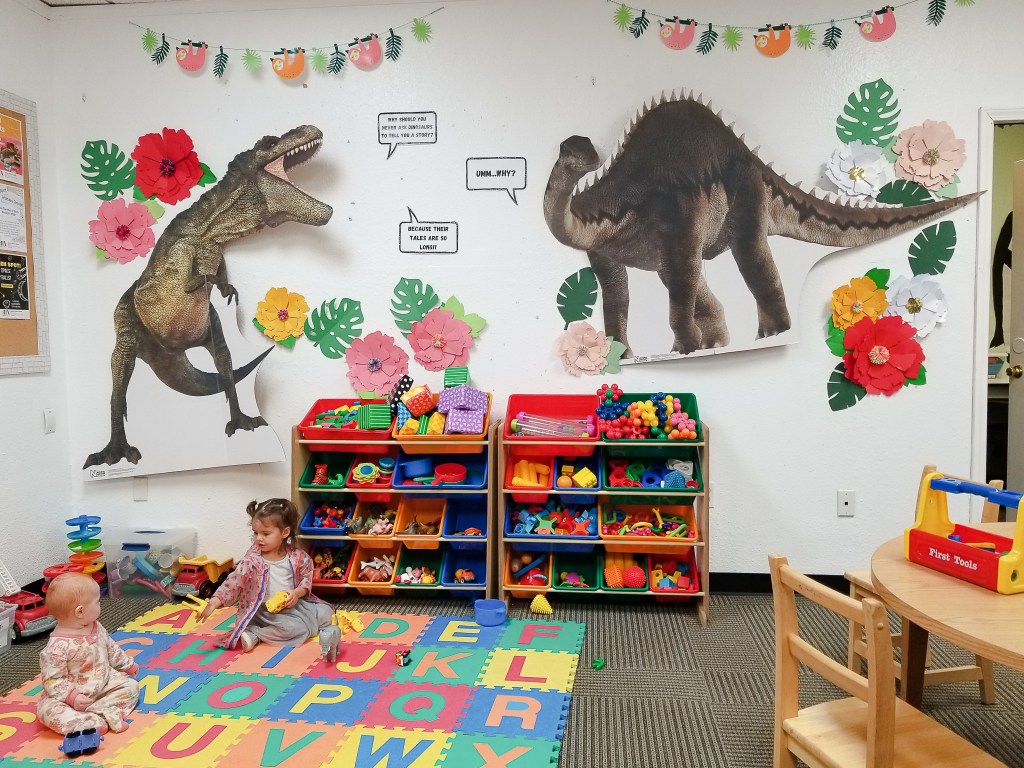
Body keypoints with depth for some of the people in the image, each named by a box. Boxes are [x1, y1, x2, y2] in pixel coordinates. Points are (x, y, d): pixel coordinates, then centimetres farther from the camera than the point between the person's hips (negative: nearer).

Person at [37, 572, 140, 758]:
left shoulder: (96, 627, -3)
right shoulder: (57, 647, -26)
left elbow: (111, 649, 14)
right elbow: (52, 680, -23)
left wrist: (128, 665, 20)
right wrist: (72, 697, -30)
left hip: (104, 683, 6)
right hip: (75, 695, -6)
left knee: (130, 686, -7)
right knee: (48, 708, -30)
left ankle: (95, 716, -24)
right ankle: (96, 723, -41)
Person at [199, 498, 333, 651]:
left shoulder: (297, 556, -6)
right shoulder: (251, 559, -13)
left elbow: (307, 577, 6)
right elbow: (234, 582, -20)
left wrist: (297, 592, -14)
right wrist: (213, 603, -33)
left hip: (292, 604, 6)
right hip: (265, 611, -5)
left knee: (325, 612, 0)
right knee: (297, 628, -27)